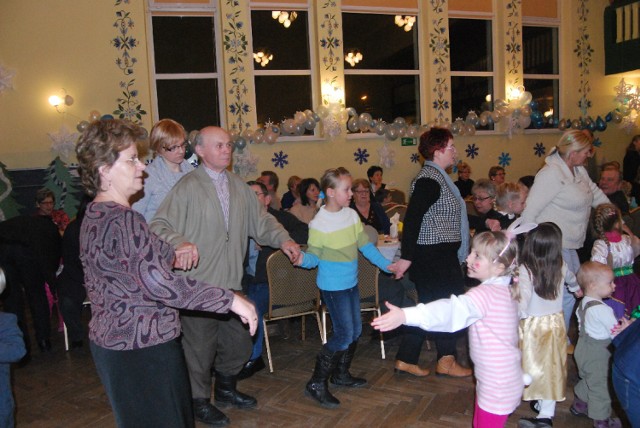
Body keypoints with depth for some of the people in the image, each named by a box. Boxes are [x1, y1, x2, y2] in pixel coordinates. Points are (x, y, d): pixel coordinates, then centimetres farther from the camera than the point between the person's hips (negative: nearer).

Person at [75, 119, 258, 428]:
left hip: (111, 340, 10)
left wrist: (169, 257, 13)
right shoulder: (124, 221, -24)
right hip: (142, 346, -10)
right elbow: (159, 284, -31)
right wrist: (231, 299, -28)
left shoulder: (94, 215, 9)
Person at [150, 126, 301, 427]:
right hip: (198, 282, -6)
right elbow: (160, 226, -14)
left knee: (239, 342, 18)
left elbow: (260, 220, 13)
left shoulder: (239, 187, 10)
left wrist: (283, 239, -3)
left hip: (232, 281, 6)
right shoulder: (188, 187, -10)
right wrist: (179, 243, -33)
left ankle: (225, 390, 43)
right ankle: (199, 401, 32)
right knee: (200, 346, 7)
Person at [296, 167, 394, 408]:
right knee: (344, 335, -8)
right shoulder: (319, 223, -18)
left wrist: (384, 264, 8)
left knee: (355, 331, 16)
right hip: (333, 287, -7)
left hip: (351, 283, 8)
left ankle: (341, 374, 36)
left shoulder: (351, 215, 0)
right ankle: (316, 384, 7)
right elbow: (314, 257, -14)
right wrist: (302, 259, -35)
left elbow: (365, 245, 8)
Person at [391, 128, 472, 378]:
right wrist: (406, 256, -25)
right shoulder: (430, 180, -18)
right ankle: (446, 361, 18)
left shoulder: (436, 176, 15)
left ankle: (405, 360, 21)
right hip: (434, 256, -10)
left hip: (440, 255, 10)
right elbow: (412, 218, -24)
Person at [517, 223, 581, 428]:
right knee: (552, 365, 11)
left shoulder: (525, 269, -21)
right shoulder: (561, 267, -4)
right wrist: (577, 288, 43)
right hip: (556, 323, 4)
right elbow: (571, 279, 20)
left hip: (531, 325, -4)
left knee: (530, 363, 11)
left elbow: (523, 299, -27)